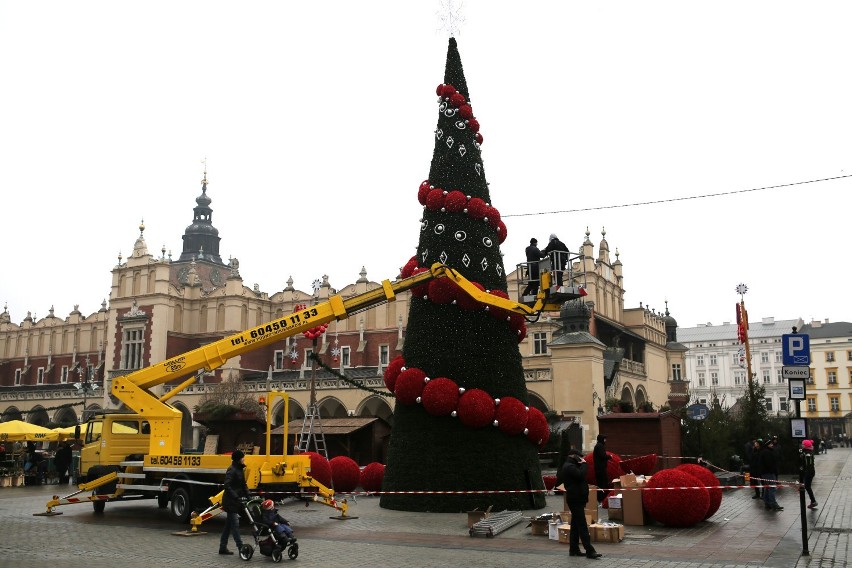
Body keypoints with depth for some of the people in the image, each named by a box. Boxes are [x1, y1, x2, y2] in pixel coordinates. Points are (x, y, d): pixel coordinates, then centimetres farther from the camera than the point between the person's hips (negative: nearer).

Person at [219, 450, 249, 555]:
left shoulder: (240, 470, 12)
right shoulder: (231, 470, -16)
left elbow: (243, 485, 16)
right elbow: (227, 486, -24)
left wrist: (248, 495, 2)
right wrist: (236, 497, -29)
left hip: (236, 502, 9)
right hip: (230, 502, -9)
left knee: (229, 524, 13)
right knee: (235, 524, -8)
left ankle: (223, 547, 21)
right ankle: (241, 548, -9)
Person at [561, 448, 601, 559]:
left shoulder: (570, 466, 18)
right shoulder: (569, 466, -15)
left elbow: (580, 475, 18)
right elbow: (581, 475, -25)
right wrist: (584, 464, -14)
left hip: (576, 499, 11)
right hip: (575, 499, -11)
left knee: (575, 525, 13)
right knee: (582, 525, -11)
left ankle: (574, 549, 17)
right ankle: (589, 551, -12)